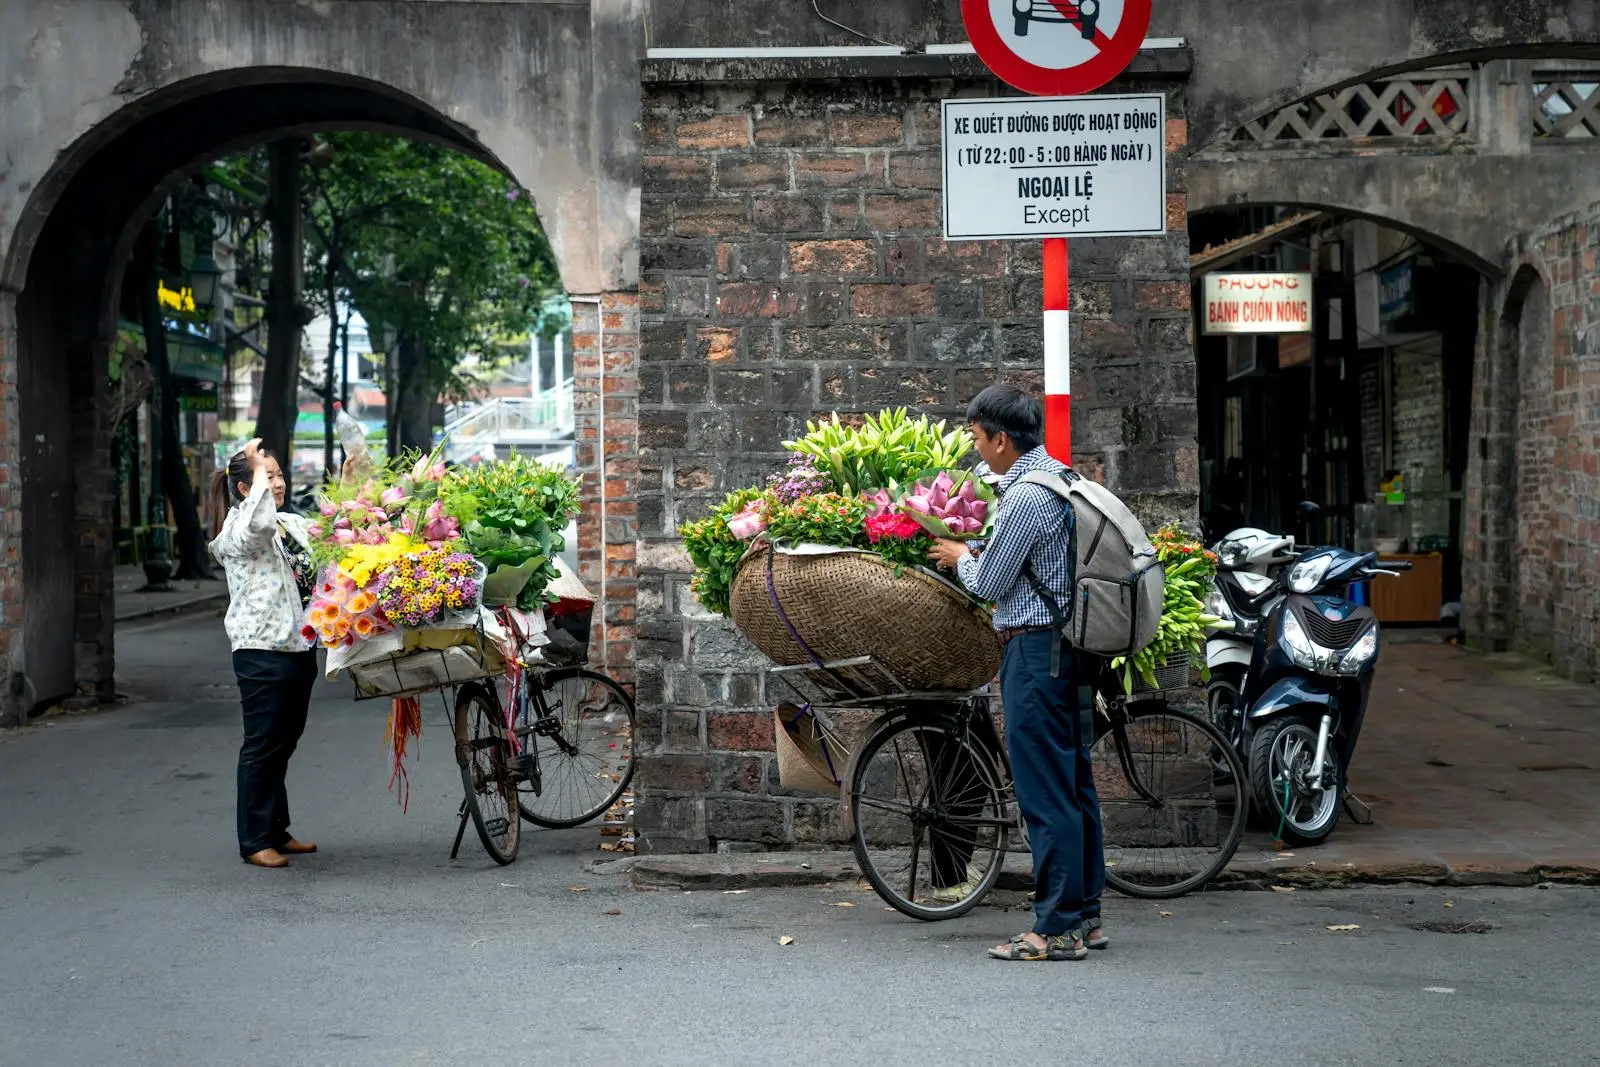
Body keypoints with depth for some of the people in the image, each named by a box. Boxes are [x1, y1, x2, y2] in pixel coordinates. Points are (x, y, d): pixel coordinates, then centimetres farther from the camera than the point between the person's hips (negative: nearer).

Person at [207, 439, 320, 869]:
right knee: (262, 745, -3)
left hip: (299, 647, 8)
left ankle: (276, 830, 24)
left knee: (285, 741, 14)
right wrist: (258, 471, -21)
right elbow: (257, 525, -31)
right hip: (261, 651, -8)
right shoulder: (237, 530, -9)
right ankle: (254, 841, 3)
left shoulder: (295, 524, 15)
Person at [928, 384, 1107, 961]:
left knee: (1045, 792, -7)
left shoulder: (1026, 497, -18)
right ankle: (1085, 916, 19)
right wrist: (976, 554, 20)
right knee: (1074, 783, 13)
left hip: (1036, 649, -10)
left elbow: (990, 583, -11)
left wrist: (961, 558, 7)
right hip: (1070, 644, 10)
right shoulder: (1060, 478, 13)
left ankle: (1057, 929, -5)